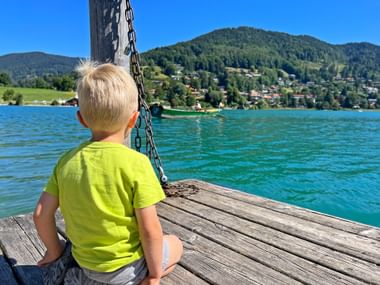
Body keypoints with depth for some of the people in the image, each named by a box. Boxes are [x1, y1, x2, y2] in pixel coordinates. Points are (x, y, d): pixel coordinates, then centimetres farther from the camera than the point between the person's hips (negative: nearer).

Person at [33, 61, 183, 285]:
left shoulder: (67, 161, -8)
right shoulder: (136, 162, -24)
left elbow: (41, 214, -3)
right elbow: (150, 229, -21)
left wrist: (54, 251, 14)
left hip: (85, 264, 7)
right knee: (176, 245, 21)